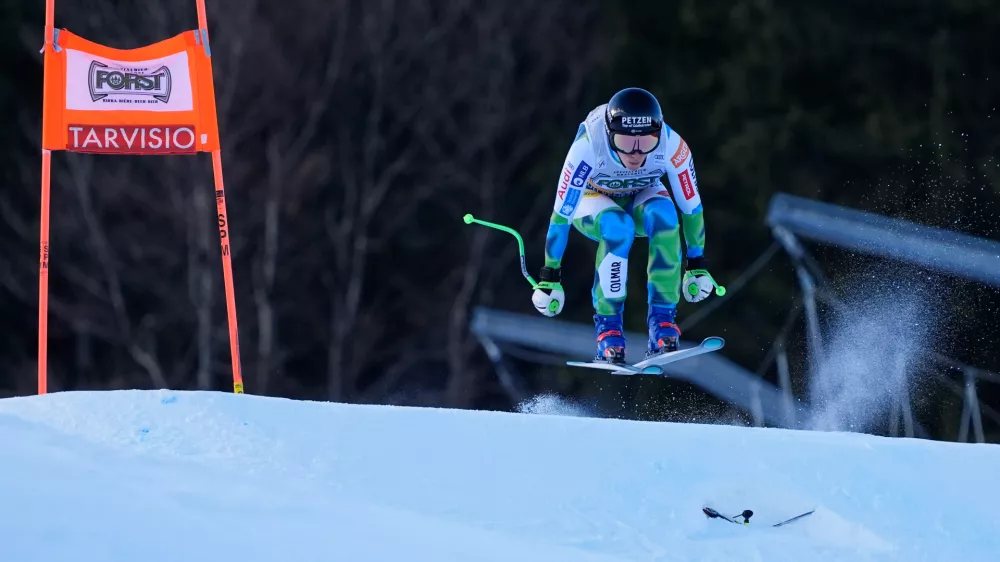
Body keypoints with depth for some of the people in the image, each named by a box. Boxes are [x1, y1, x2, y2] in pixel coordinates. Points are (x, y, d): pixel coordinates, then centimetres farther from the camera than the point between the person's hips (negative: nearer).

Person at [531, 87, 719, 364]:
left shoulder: (672, 147, -31)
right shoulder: (587, 147, -37)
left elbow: (691, 207, -17)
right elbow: (562, 214, -30)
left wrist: (697, 267, -10)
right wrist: (549, 277, -26)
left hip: (641, 198, 2)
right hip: (593, 200, -2)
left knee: (663, 214, -33)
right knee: (618, 227, -36)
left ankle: (662, 320, -25)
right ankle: (607, 326, -23)